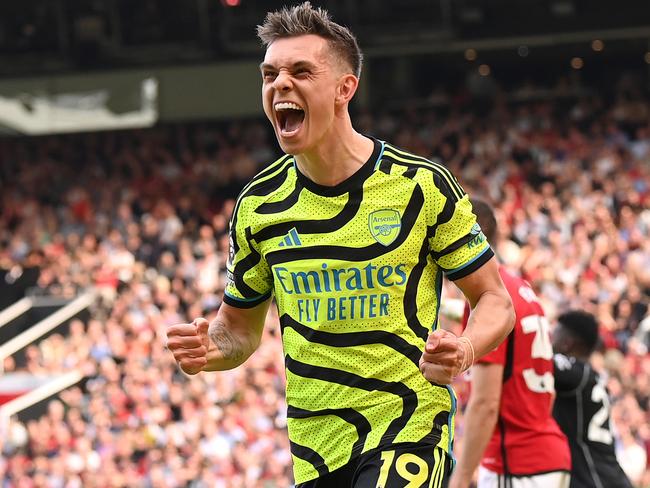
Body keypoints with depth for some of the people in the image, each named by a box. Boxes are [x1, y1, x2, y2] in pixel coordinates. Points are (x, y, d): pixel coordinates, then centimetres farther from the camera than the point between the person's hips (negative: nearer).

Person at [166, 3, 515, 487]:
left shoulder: (423, 186, -6)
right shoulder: (258, 205, 4)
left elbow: (495, 299, 0)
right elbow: (241, 327, 16)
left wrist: (465, 349, -21)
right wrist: (210, 350, -8)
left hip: (409, 427, -4)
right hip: (313, 445, 4)